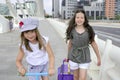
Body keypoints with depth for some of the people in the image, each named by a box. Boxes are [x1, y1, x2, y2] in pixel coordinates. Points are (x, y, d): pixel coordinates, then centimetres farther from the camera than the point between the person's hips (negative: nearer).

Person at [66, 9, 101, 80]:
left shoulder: (88, 30, -9)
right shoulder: (71, 30, -6)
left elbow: (94, 44, -2)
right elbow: (70, 44, 6)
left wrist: (99, 57, 3)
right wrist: (68, 56, 15)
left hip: (84, 57, -1)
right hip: (73, 57, 1)